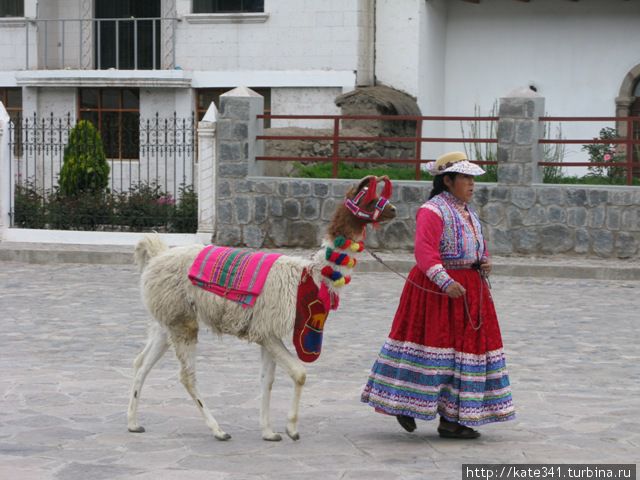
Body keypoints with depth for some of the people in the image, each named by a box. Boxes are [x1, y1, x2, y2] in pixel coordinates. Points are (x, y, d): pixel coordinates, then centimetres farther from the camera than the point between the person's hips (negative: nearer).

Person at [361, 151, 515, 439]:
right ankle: (405, 403, 10)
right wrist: (446, 282, -33)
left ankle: (451, 418, 10)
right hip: (435, 288, -9)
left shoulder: (468, 213, 17)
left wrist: (484, 264, 5)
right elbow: (425, 252, -24)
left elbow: (477, 250, 28)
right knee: (433, 345, -6)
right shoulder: (432, 211, -13)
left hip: (469, 289, 9)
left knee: (463, 347, 6)